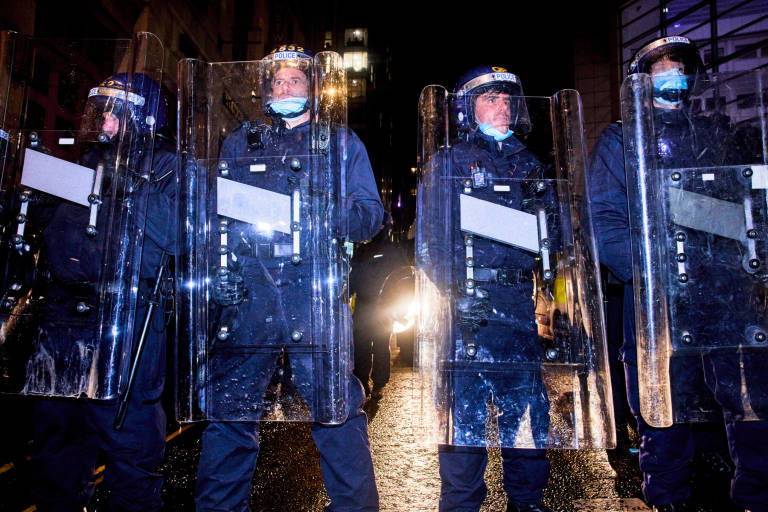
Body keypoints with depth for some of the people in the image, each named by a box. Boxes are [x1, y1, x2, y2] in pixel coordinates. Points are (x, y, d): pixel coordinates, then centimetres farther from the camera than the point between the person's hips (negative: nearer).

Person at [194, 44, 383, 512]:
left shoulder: (341, 142, 17)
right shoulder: (240, 143, 23)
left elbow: (372, 216, 9)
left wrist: (335, 208, -13)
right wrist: (219, 267, 1)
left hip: (315, 289, -2)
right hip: (249, 289, 2)